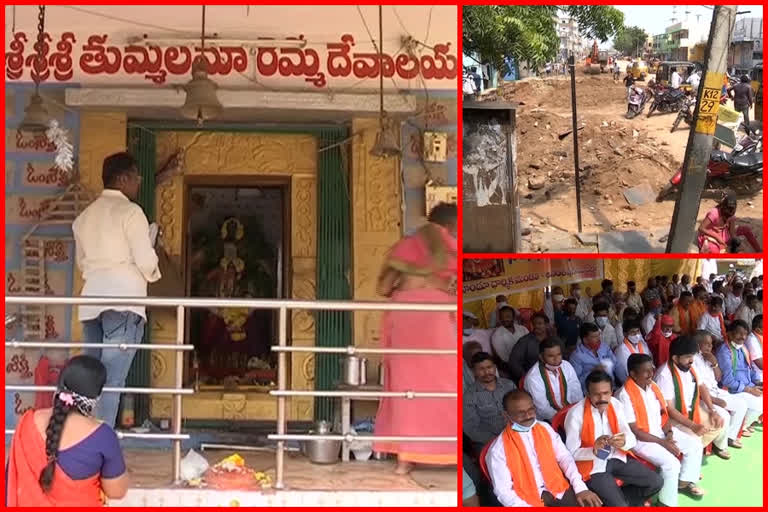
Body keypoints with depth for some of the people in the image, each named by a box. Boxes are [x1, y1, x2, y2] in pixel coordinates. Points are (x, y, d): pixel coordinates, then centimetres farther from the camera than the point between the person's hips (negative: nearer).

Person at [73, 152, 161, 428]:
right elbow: (145, 261, -10)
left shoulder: (86, 215, 17)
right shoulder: (130, 211, -5)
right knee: (112, 380, -8)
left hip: (91, 299, 7)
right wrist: (152, 272, 10)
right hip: (123, 301, -7)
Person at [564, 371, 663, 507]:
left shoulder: (616, 405, -4)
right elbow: (572, 453, -14)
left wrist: (624, 442, -27)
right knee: (619, 506, -21)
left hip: (616, 458, 5)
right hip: (593, 466, -5)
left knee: (656, 482, -4)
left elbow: (632, 439, -2)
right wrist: (594, 450, -33)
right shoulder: (575, 414, -19)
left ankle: (620, 499, 13)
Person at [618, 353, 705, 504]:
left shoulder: (652, 386, 1)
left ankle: (684, 482, 21)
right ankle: (667, 503, -7)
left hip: (660, 431, 8)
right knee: (672, 463, -25)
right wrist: (662, 442, -19)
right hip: (640, 439, -8)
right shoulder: (625, 395, -23)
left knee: (695, 444, 4)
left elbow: (664, 412, 10)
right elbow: (634, 431, -22)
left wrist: (669, 433, -8)